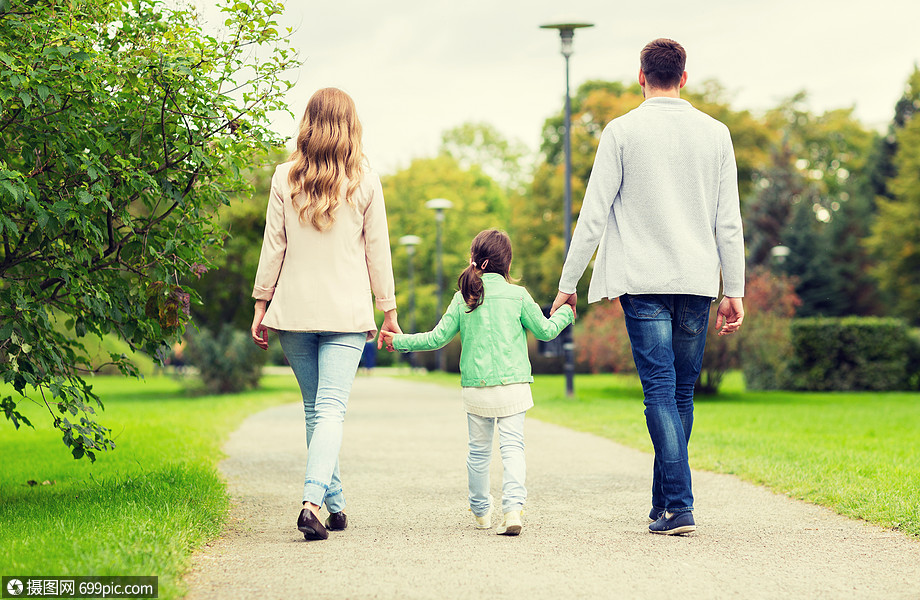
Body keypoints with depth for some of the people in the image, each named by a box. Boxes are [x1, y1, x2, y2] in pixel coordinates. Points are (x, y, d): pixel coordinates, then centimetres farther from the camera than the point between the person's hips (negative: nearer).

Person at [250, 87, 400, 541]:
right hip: (347, 311, -2)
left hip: (294, 311, 2)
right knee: (332, 408, -7)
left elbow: (273, 247, 2)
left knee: (315, 408, 14)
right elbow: (377, 250, 3)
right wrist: (389, 309, 10)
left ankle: (335, 504, 19)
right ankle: (314, 500, -25)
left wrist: (261, 305, 9)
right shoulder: (365, 181, -1)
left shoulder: (285, 178, 1)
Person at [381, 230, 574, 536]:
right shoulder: (517, 295, -2)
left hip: (475, 388, 2)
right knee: (512, 445, -3)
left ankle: (481, 511, 26)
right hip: (512, 385, -2)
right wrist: (566, 312, 24)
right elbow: (544, 330, 5)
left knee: (479, 449, 14)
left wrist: (399, 341, 17)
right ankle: (513, 508, -20)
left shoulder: (463, 298, 2)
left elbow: (437, 338, 4)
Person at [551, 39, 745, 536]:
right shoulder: (715, 133, 7)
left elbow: (594, 214, -3)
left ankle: (679, 506, -13)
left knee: (660, 391, -5)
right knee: (682, 393, 12)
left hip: (643, 281, -3)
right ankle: (663, 502, 22)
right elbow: (729, 221, 6)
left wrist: (568, 284, 3)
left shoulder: (622, 132, -2)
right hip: (697, 280, 3)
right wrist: (734, 291, 11)